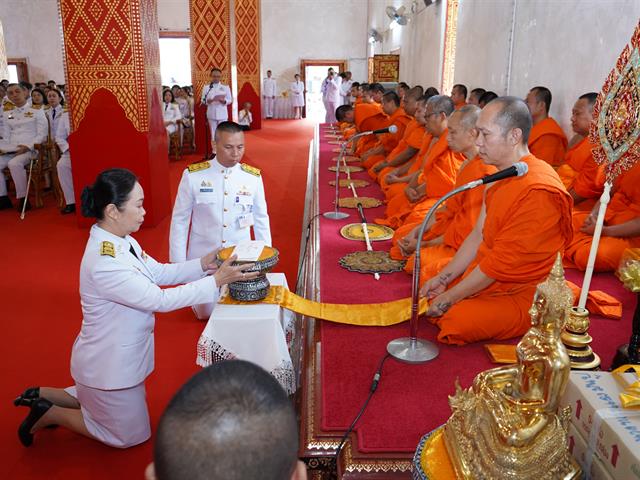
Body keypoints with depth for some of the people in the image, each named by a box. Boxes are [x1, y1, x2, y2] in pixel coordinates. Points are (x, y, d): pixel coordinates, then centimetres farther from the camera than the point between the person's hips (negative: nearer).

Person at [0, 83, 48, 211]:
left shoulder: (36, 111, 4)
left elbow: (42, 134, -4)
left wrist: (28, 146, -17)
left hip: (31, 149, -6)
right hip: (11, 150, 6)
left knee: (14, 163, -34)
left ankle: (23, 199, -25)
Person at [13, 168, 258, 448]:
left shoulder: (119, 241, -5)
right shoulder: (105, 263, -34)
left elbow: (158, 272, 1)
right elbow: (160, 300, -31)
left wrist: (202, 265, -11)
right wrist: (216, 281, -30)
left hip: (116, 357, 9)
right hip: (110, 365, -9)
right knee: (131, 436, 14)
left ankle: (43, 396, 31)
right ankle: (48, 414, 17)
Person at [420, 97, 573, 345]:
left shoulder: (537, 191, -26)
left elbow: (501, 263, -23)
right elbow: (478, 235, 9)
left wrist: (449, 298, -15)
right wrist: (443, 278, 2)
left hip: (521, 295, -9)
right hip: (486, 278, 9)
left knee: (455, 322, -26)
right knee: (428, 294, 2)